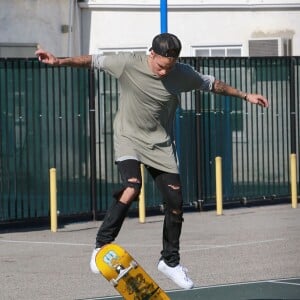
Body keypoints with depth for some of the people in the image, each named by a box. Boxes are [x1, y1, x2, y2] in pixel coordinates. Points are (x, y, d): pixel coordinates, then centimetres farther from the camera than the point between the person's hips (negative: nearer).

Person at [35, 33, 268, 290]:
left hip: (161, 144, 4)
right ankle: (102, 246, -16)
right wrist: (59, 61, -14)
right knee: (132, 188, -29)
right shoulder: (128, 64, -17)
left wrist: (245, 96, 12)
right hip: (129, 138, -4)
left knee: (175, 202, 0)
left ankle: (170, 261, 21)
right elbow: (93, 61, -7)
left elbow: (212, 84, 8)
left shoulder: (183, 74, -8)